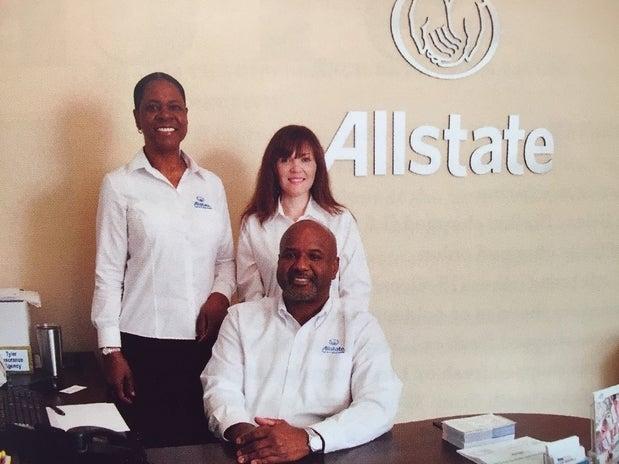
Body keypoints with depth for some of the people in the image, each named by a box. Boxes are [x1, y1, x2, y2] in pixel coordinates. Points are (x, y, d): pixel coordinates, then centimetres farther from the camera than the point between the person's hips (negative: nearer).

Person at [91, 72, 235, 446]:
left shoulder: (211, 184, 7)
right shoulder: (120, 184, -1)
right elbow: (108, 272, -2)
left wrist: (220, 295, -7)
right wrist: (111, 350, -5)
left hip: (206, 339, 3)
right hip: (144, 343, -3)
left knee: (203, 441, 7)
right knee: (153, 444, 4)